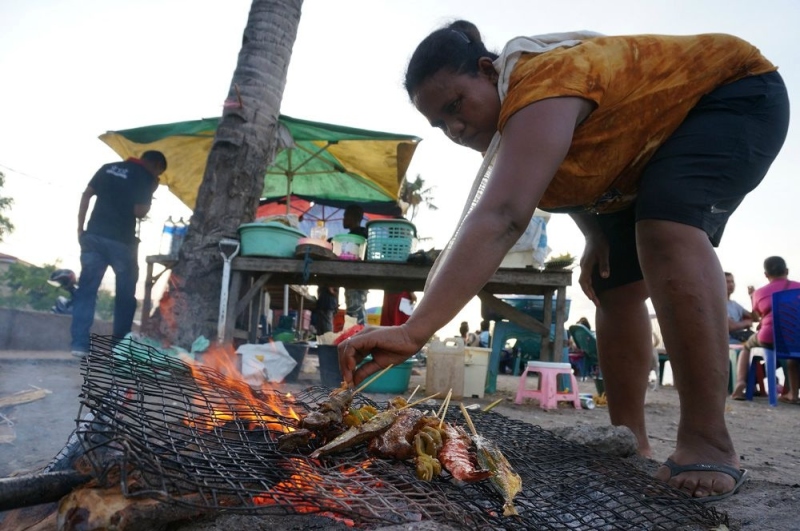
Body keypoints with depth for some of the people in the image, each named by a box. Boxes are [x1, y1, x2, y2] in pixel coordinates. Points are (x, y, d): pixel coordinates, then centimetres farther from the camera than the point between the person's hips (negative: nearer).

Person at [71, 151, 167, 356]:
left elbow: (86, 195, 9)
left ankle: (80, 344, 0)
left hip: (93, 235, 5)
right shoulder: (146, 178, -1)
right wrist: (151, 192, 6)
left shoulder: (108, 168, 16)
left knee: (86, 289, 5)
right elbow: (139, 212, -9)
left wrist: (80, 228, 10)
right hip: (121, 241, -4)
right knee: (125, 294, 9)